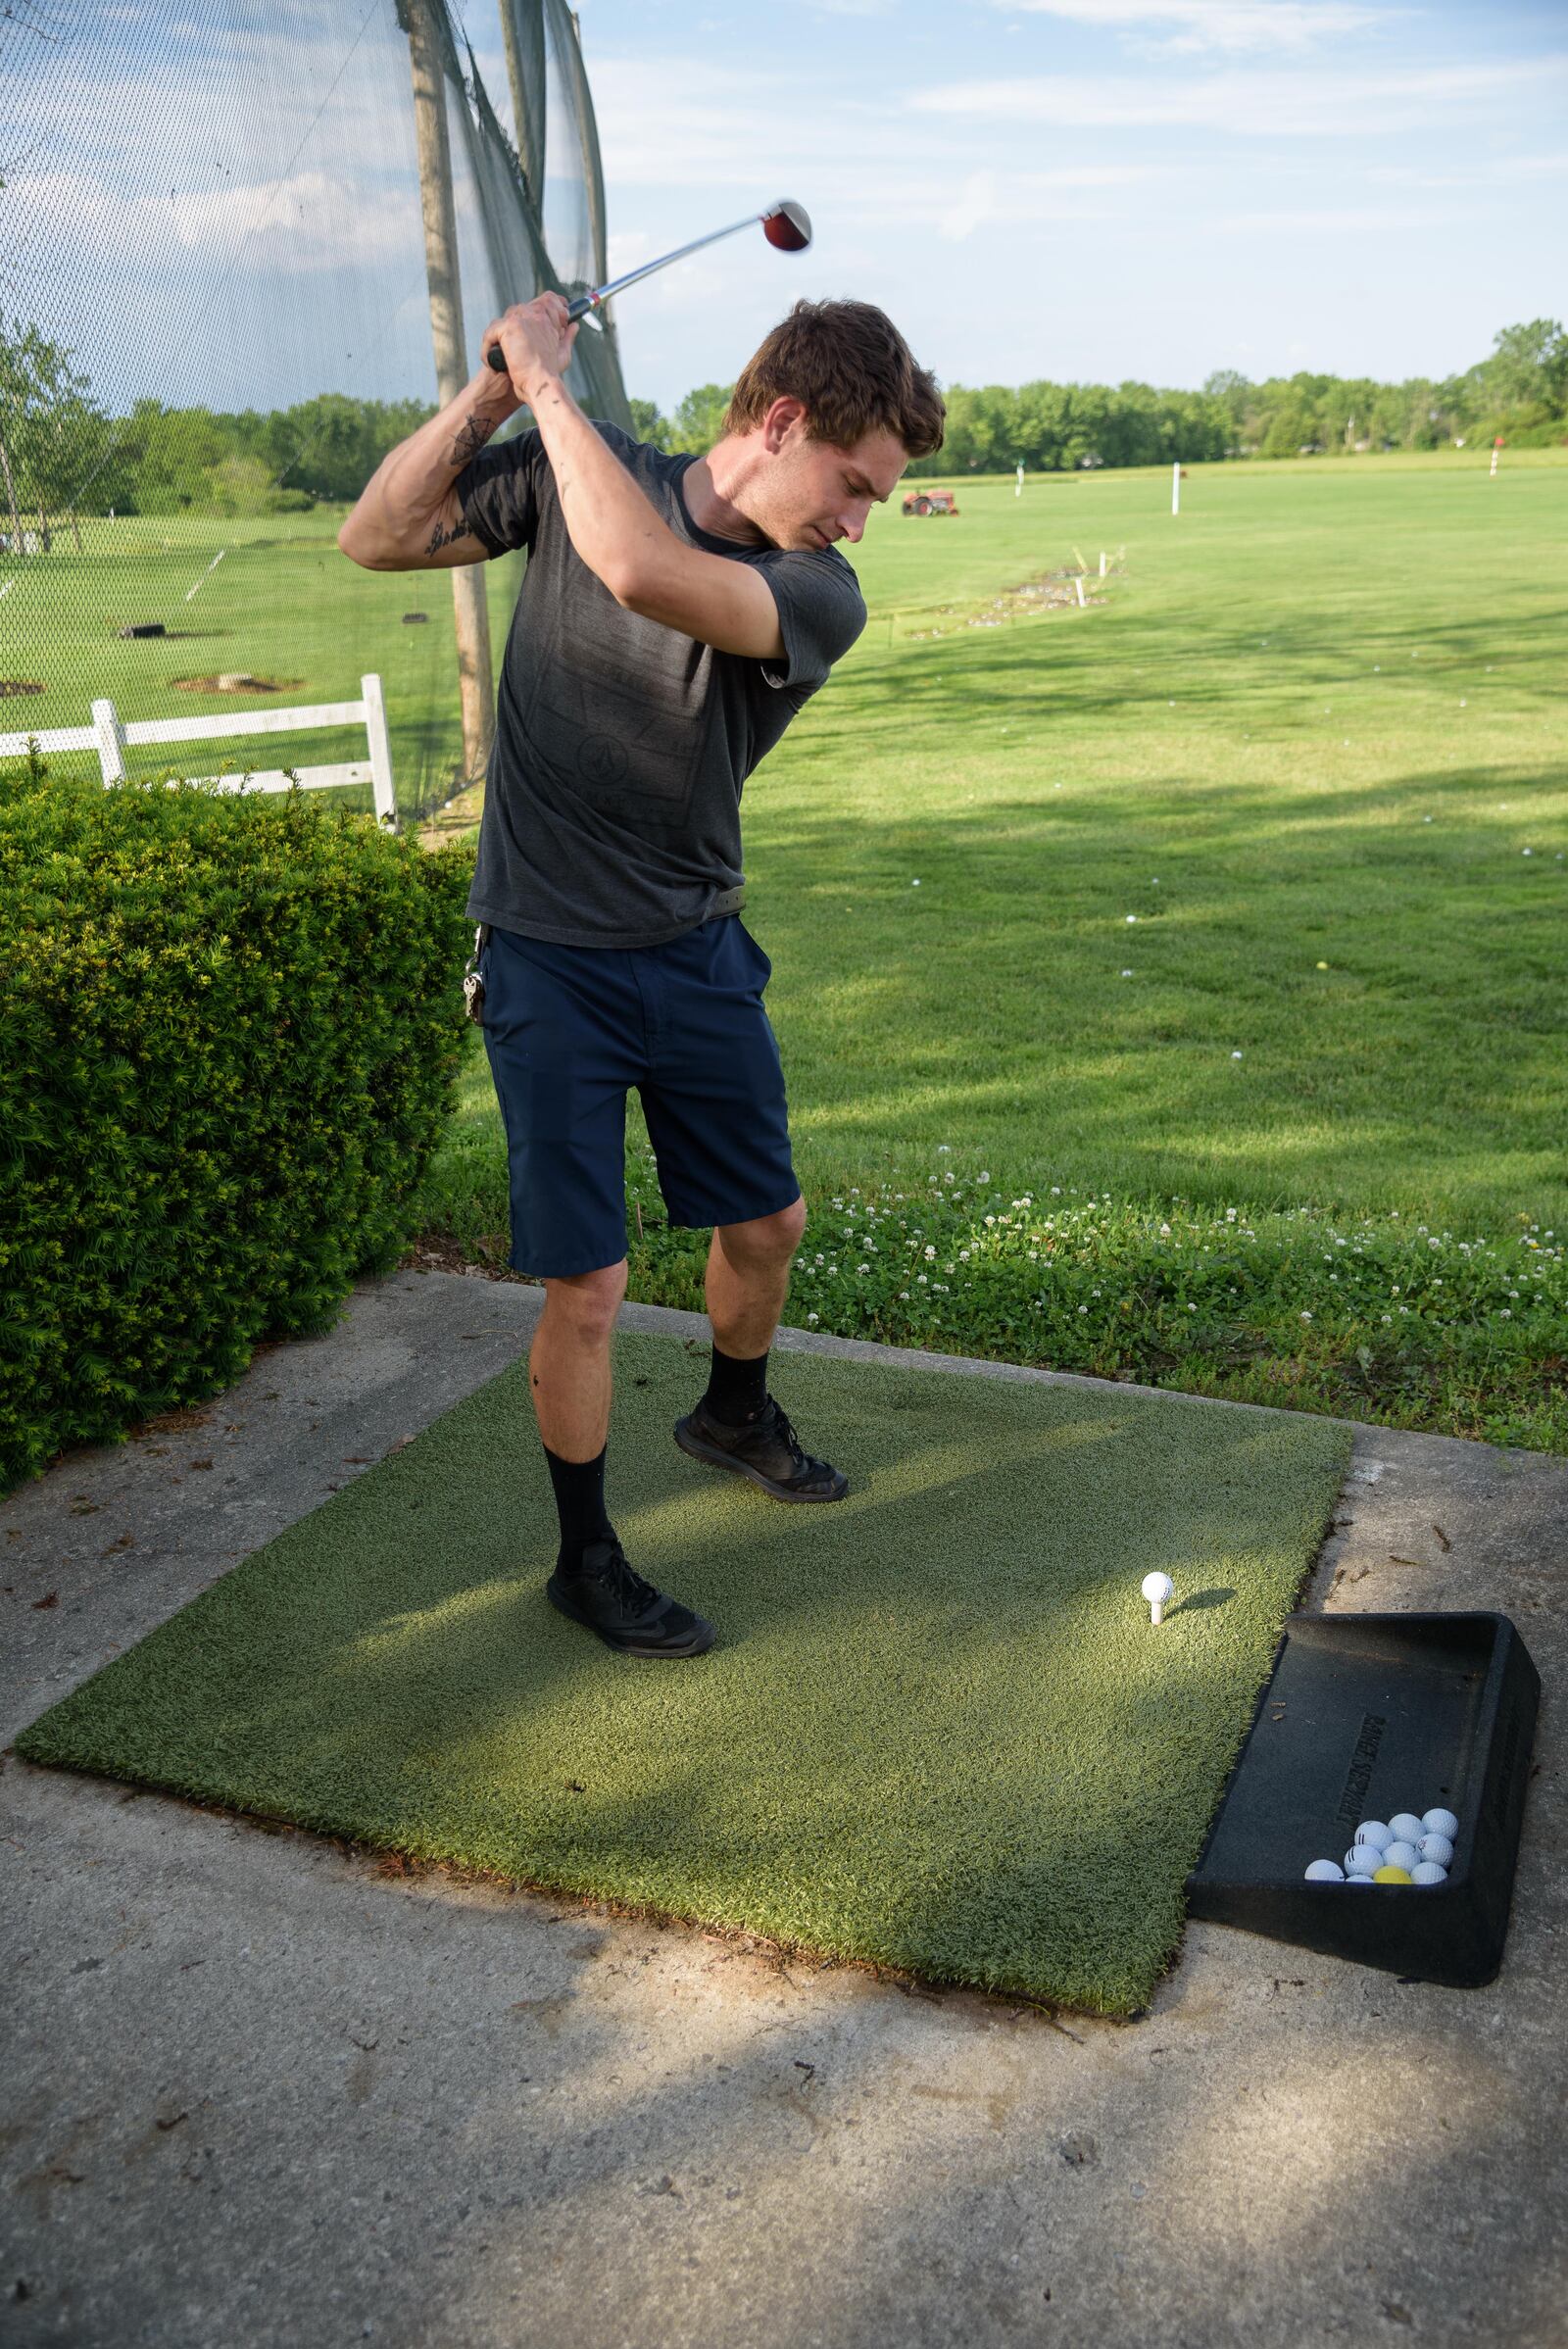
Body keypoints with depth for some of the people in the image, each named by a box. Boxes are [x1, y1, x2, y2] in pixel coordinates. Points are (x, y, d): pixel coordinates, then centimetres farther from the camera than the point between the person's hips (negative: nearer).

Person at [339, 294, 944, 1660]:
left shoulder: (821, 599, -11)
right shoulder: (576, 468, -6)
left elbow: (645, 575, -31)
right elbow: (378, 539, -4)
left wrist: (547, 384, -21)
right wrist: (493, 388, -15)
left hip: (699, 954, 3)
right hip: (551, 964, -2)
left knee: (767, 1219, 16)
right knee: (587, 1282, -3)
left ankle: (734, 1413, 49)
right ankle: (586, 1556, 20)